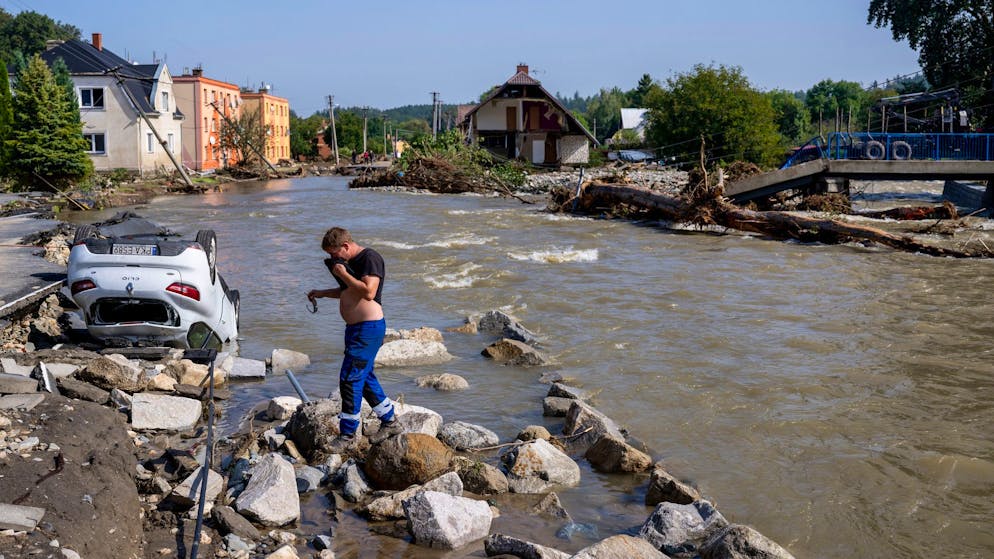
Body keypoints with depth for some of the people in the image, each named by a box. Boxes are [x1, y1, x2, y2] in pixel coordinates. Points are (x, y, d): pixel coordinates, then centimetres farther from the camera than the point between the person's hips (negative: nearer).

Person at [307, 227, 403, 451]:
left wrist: (343, 274, -18)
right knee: (365, 377, 17)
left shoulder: (370, 258, -15)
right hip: (355, 327, 10)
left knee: (350, 378, -9)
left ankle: (348, 435, -1)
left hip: (369, 328, -10)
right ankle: (390, 422, 30)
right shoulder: (350, 262, 14)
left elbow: (368, 292, -26)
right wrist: (322, 293, 17)